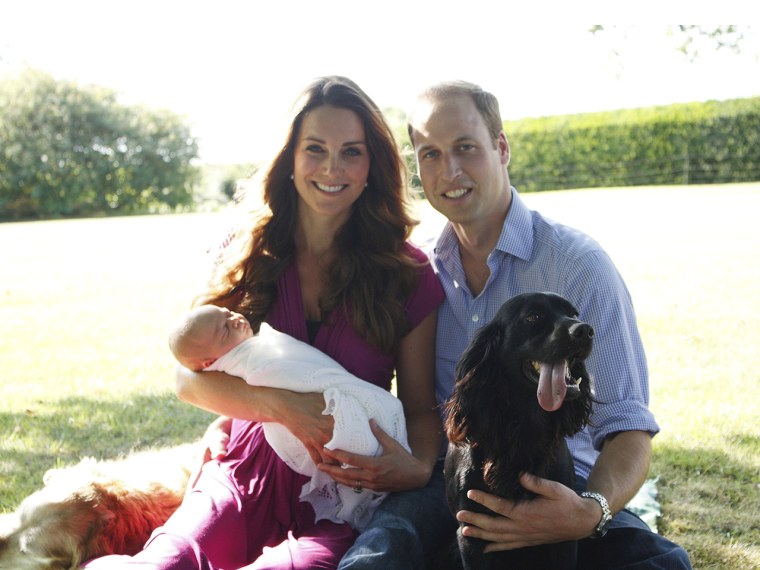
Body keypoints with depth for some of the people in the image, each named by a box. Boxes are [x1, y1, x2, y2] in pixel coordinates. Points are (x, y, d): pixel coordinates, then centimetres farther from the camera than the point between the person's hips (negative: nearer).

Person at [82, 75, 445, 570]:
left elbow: (421, 406, 7)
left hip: (344, 491, 0)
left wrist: (419, 467, -16)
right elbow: (190, 375, 2)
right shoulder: (249, 254, 8)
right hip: (246, 477, 1)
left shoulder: (409, 273, 3)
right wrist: (282, 406, -15)